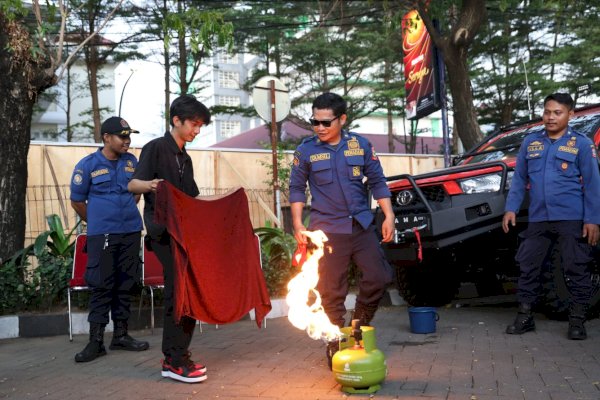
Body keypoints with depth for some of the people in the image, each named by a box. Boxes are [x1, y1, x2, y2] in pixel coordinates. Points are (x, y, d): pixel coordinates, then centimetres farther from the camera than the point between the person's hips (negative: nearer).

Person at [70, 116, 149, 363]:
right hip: (102, 235, -4)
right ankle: (96, 341, 3)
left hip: (131, 232, 4)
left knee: (125, 284, 9)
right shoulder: (87, 165, -5)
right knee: (101, 286, -4)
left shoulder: (131, 162, 7)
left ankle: (121, 335, 19)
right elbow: (77, 201, 4)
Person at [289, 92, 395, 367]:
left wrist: (388, 215, 1)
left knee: (379, 277, 0)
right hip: (327, 229, -2)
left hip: (362, 225, 2)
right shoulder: (306, 150, 0)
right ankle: (336, 348, 14)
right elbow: (297, 188, 5)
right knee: (331, 292, 0)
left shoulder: (360, 145, 4)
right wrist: (297, 224, -3)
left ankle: (359, 327, 23)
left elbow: (377, 181, 8)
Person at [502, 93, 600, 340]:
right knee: (528, 268, 7)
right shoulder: (530, 143, 11)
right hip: (538, 220, 4)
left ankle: (577, 321, 12)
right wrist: (511, 208, 4)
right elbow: (519, 179, 14)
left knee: (576, 270, 1)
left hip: (572, 220, -3)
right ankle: (524, 317, 18)